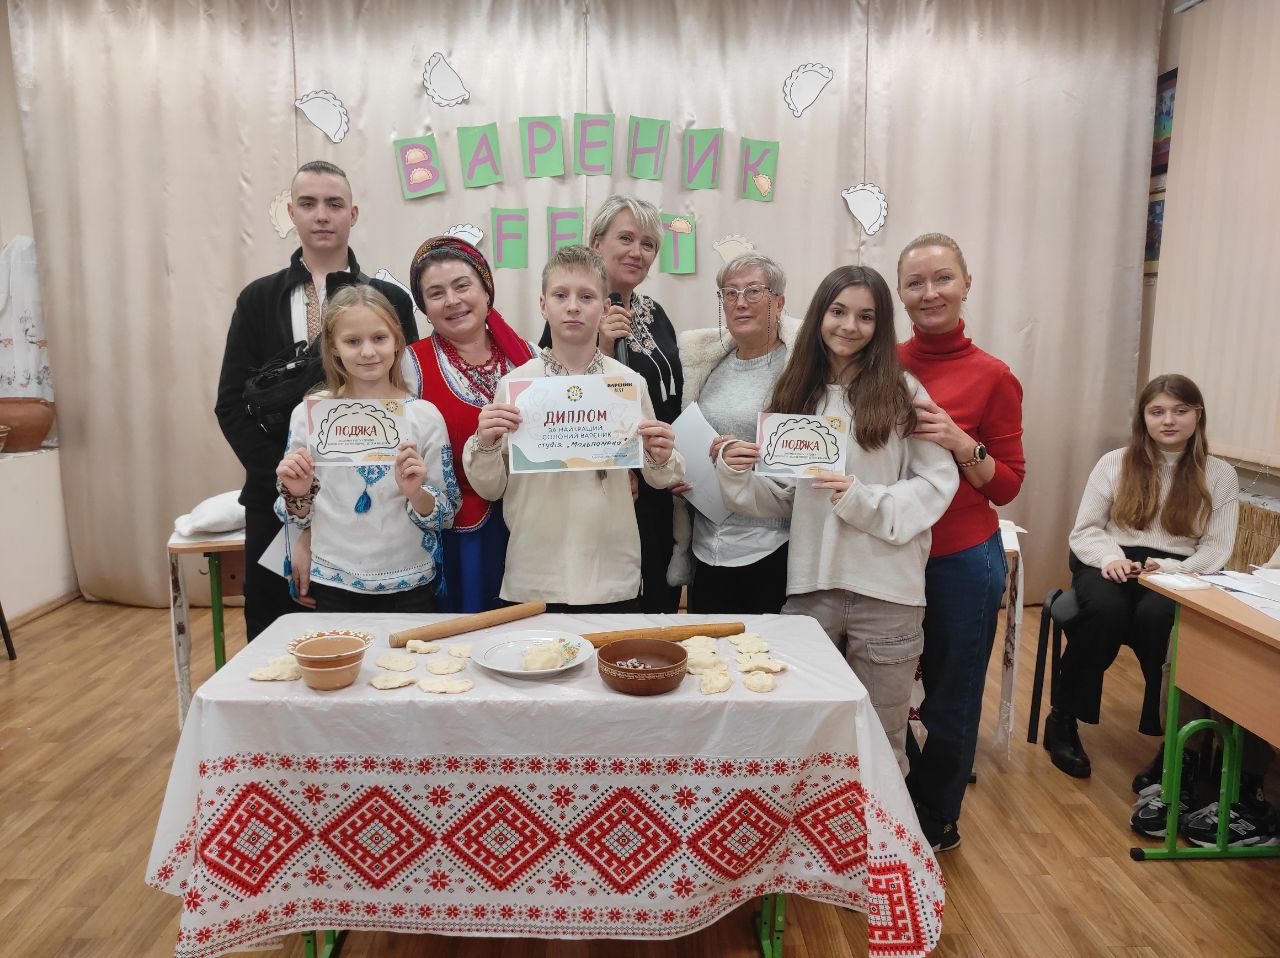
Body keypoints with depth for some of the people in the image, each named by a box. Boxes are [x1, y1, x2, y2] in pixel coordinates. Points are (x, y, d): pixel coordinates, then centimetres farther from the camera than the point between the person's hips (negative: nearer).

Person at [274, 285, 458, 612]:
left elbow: (444, 514, -2)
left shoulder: (424, 415, -6)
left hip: (408, 586, -1)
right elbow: (298, 517, 7)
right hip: (332, 584, 1)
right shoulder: (309, 413, -2)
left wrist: (415, 492, -21)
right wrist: (298, 493, -13)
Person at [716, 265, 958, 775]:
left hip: (886, 589, -3)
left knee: (881, 742, 11)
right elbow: (782, 497, 8)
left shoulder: (903, 392, -3)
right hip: (809, 585, 3)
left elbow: (937, 484, -6)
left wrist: (862, 498, -19)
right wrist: (735, 473, -9)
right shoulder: (795, 394, 8)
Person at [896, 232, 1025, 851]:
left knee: (949, 708, 12)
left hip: (961, 562, -2)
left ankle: (936, 827, 35)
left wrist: (961, 445, -20)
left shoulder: (992, 377, -7)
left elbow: (1007, 486, -4)